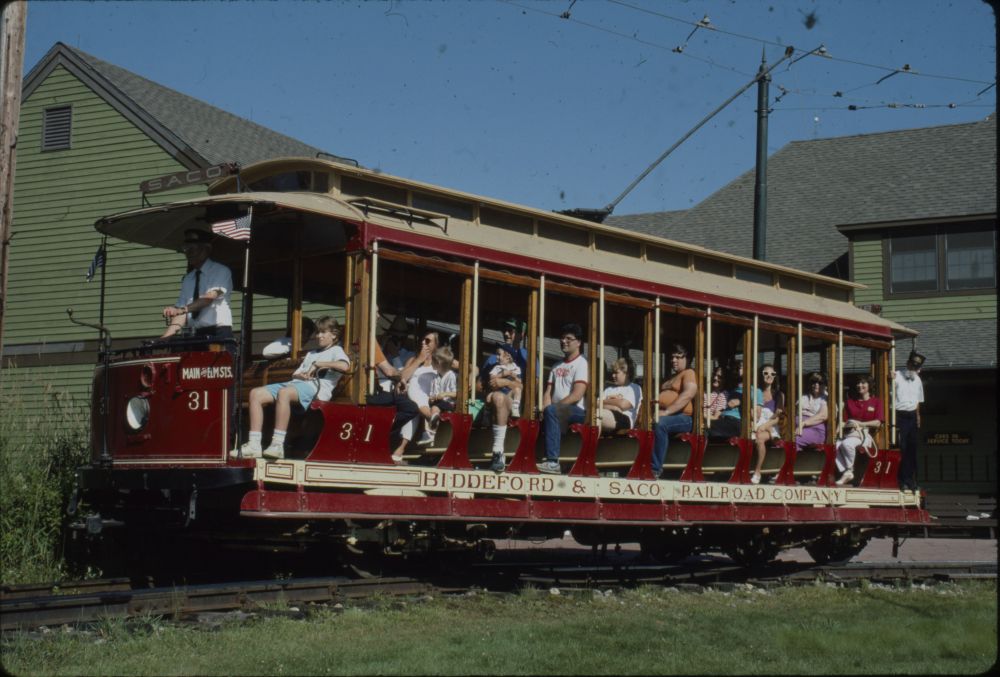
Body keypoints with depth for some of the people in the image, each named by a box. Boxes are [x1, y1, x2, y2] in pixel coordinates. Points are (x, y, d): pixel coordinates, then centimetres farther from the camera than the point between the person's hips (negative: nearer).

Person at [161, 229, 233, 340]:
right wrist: (166, 336, -7)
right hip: (196, 334, 5)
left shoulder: (221, 271, -1)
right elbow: (182, 314, 9)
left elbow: (210, 297, -18)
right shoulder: (187, 279, 16)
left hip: (218, 335, -5)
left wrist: (183, 309, -32)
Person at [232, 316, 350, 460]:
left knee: (283, 393, -40)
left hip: (315, 388, -8)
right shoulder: (311, 354, 36)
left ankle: (278, 445, -44)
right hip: (295, 383, 8)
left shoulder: (336, 351, 12)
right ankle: (254, 445, -22)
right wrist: (301, 375, 4)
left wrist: (319, 364, -5)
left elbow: (345, 366, -12)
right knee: (256, 394, -12)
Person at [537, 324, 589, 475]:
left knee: (551, 411, -35)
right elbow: (548, 392, 14)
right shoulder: (557, 366, 23)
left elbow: (576, 396, -13)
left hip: (576, 411, -7)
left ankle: (552, 461, -41)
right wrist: (544, 409, -9)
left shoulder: (582, 363, -2)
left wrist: (549, 408, -16)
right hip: (558, 413, 7)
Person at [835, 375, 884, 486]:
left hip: (866, 434, -4)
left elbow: (878, 423, -1)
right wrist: (848, 424, -9)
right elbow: (844, 421, 15)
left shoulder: (876, 402, 11)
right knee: (836, 445, -30)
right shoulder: (850, 401, 22)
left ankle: (849, 470, -19)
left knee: (847, 444, -36)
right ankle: (845, 472, -27)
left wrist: (860, 424, -9)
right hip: (850, 433, 4)